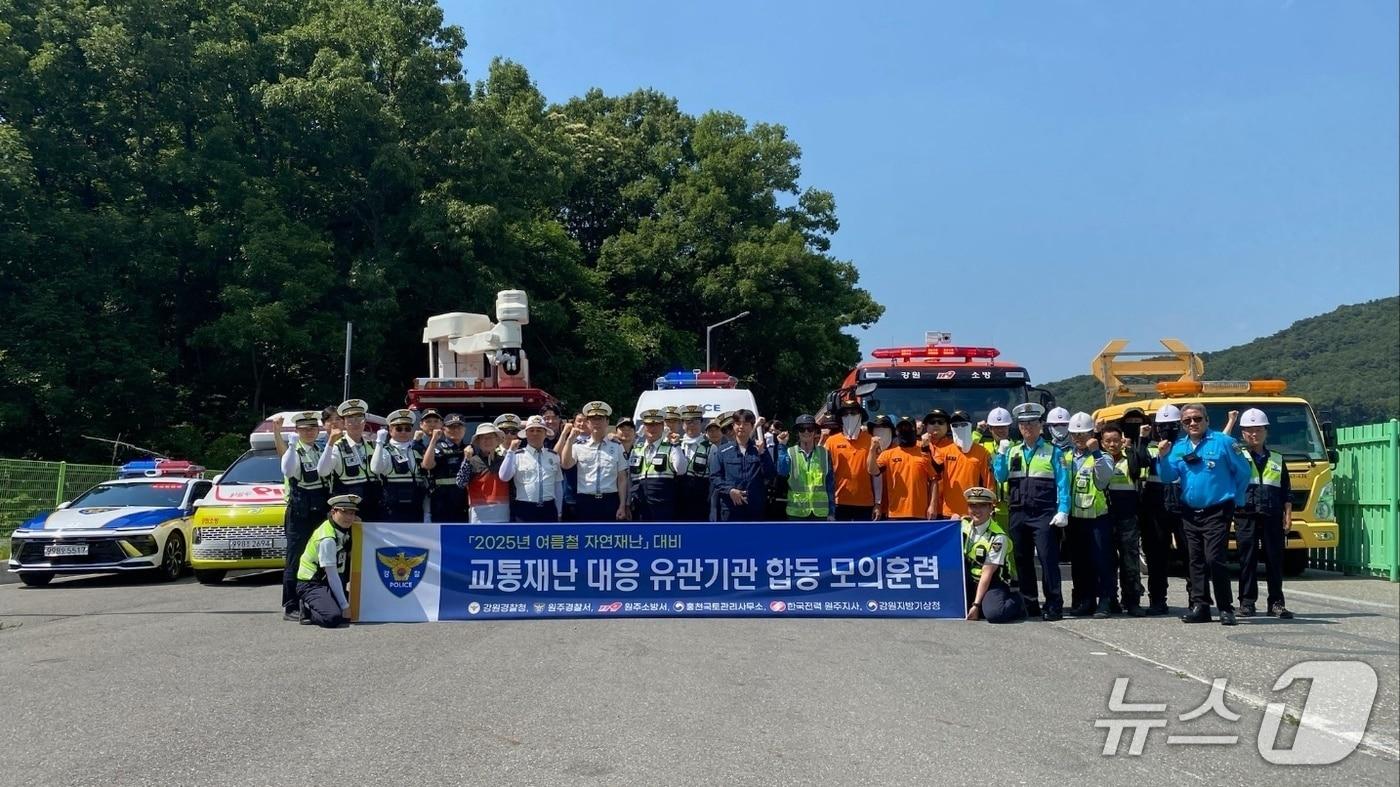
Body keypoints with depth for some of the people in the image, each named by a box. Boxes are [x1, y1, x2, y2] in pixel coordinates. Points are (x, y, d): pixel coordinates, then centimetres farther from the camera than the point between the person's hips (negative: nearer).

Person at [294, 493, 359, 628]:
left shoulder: (343, 529, 2)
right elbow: (332, 575, -23)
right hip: (311, 585, -10)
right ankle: (307, 609, -1)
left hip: (326, 582, 10)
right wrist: (344, 606, -21)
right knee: (333, 617, -30)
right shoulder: (328, 539, -24)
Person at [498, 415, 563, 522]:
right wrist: (511, 451, -17)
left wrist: (558, 512, 14)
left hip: (548, 510, 3)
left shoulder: (553, 456, 9)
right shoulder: (517, 455, 0)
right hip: (524, 510, -3)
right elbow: (504, 477, -15)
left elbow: (558, 485, 13)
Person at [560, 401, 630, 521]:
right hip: (585, 503, 0)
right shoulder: (579, 446, 5)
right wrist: (570, 438, -16)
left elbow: (622, 479, 5)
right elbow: (565, 465, -13)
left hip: (610, 502, 0)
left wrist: (622, 506, -1)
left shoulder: (617, 447, 6)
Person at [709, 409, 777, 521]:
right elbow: (714, 477, 1)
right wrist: (730, 490, -15)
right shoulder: (723, 451, 5)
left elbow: (771, 475, -1)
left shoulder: (759, 450, 8)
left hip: (755, 510, 1)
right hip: (729, 511, -1)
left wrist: (762, 453, -14)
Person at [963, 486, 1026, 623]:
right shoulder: (963, 524, 1)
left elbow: (987, 573, -18)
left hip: (995, 583, -6)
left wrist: (976, 605, -20)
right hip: (970, 581, 6)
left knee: (994, 613, -34)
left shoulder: (998, 537, -16)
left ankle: (1016, 602, 1)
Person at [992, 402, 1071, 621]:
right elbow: (1000, 477, 5)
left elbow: (1063, 483, -1)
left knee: (1048, 559, -8)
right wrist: (1001, 453, -5)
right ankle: (1029, 605, 15)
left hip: (1044, 515, -4)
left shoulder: (1053, 452, 4)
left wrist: (1063, 511, -10)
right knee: (1023, 561, 8)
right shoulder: (1011, 451, 14)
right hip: (1018, 514, 4)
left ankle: (1054, 606, -3)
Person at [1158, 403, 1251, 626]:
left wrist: (1236, 499, 6)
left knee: (1214, 559, -13)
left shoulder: (1223, 442, -3)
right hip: (1190, 513, 5)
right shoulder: (1179, 447, 10)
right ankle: (1200, 607, 14)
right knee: (1195, 561, 7)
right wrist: (1163, 457, -14)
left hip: (1216, 512, -5)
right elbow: (1169, 476, 3)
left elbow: (1243, 471, 3)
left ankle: (1226, 609, -5)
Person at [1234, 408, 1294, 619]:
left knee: (1275, 560, 3)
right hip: (1245, 516, -2)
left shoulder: (1277, 459, 16)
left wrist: (1288, 514, 9)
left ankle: (1276, 603, 10)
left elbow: (1286, 491, 16)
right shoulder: (1237, 455, 8)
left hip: (1273, 517, 2)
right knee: (1247, 560, 1)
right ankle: (1247, 602, 7)